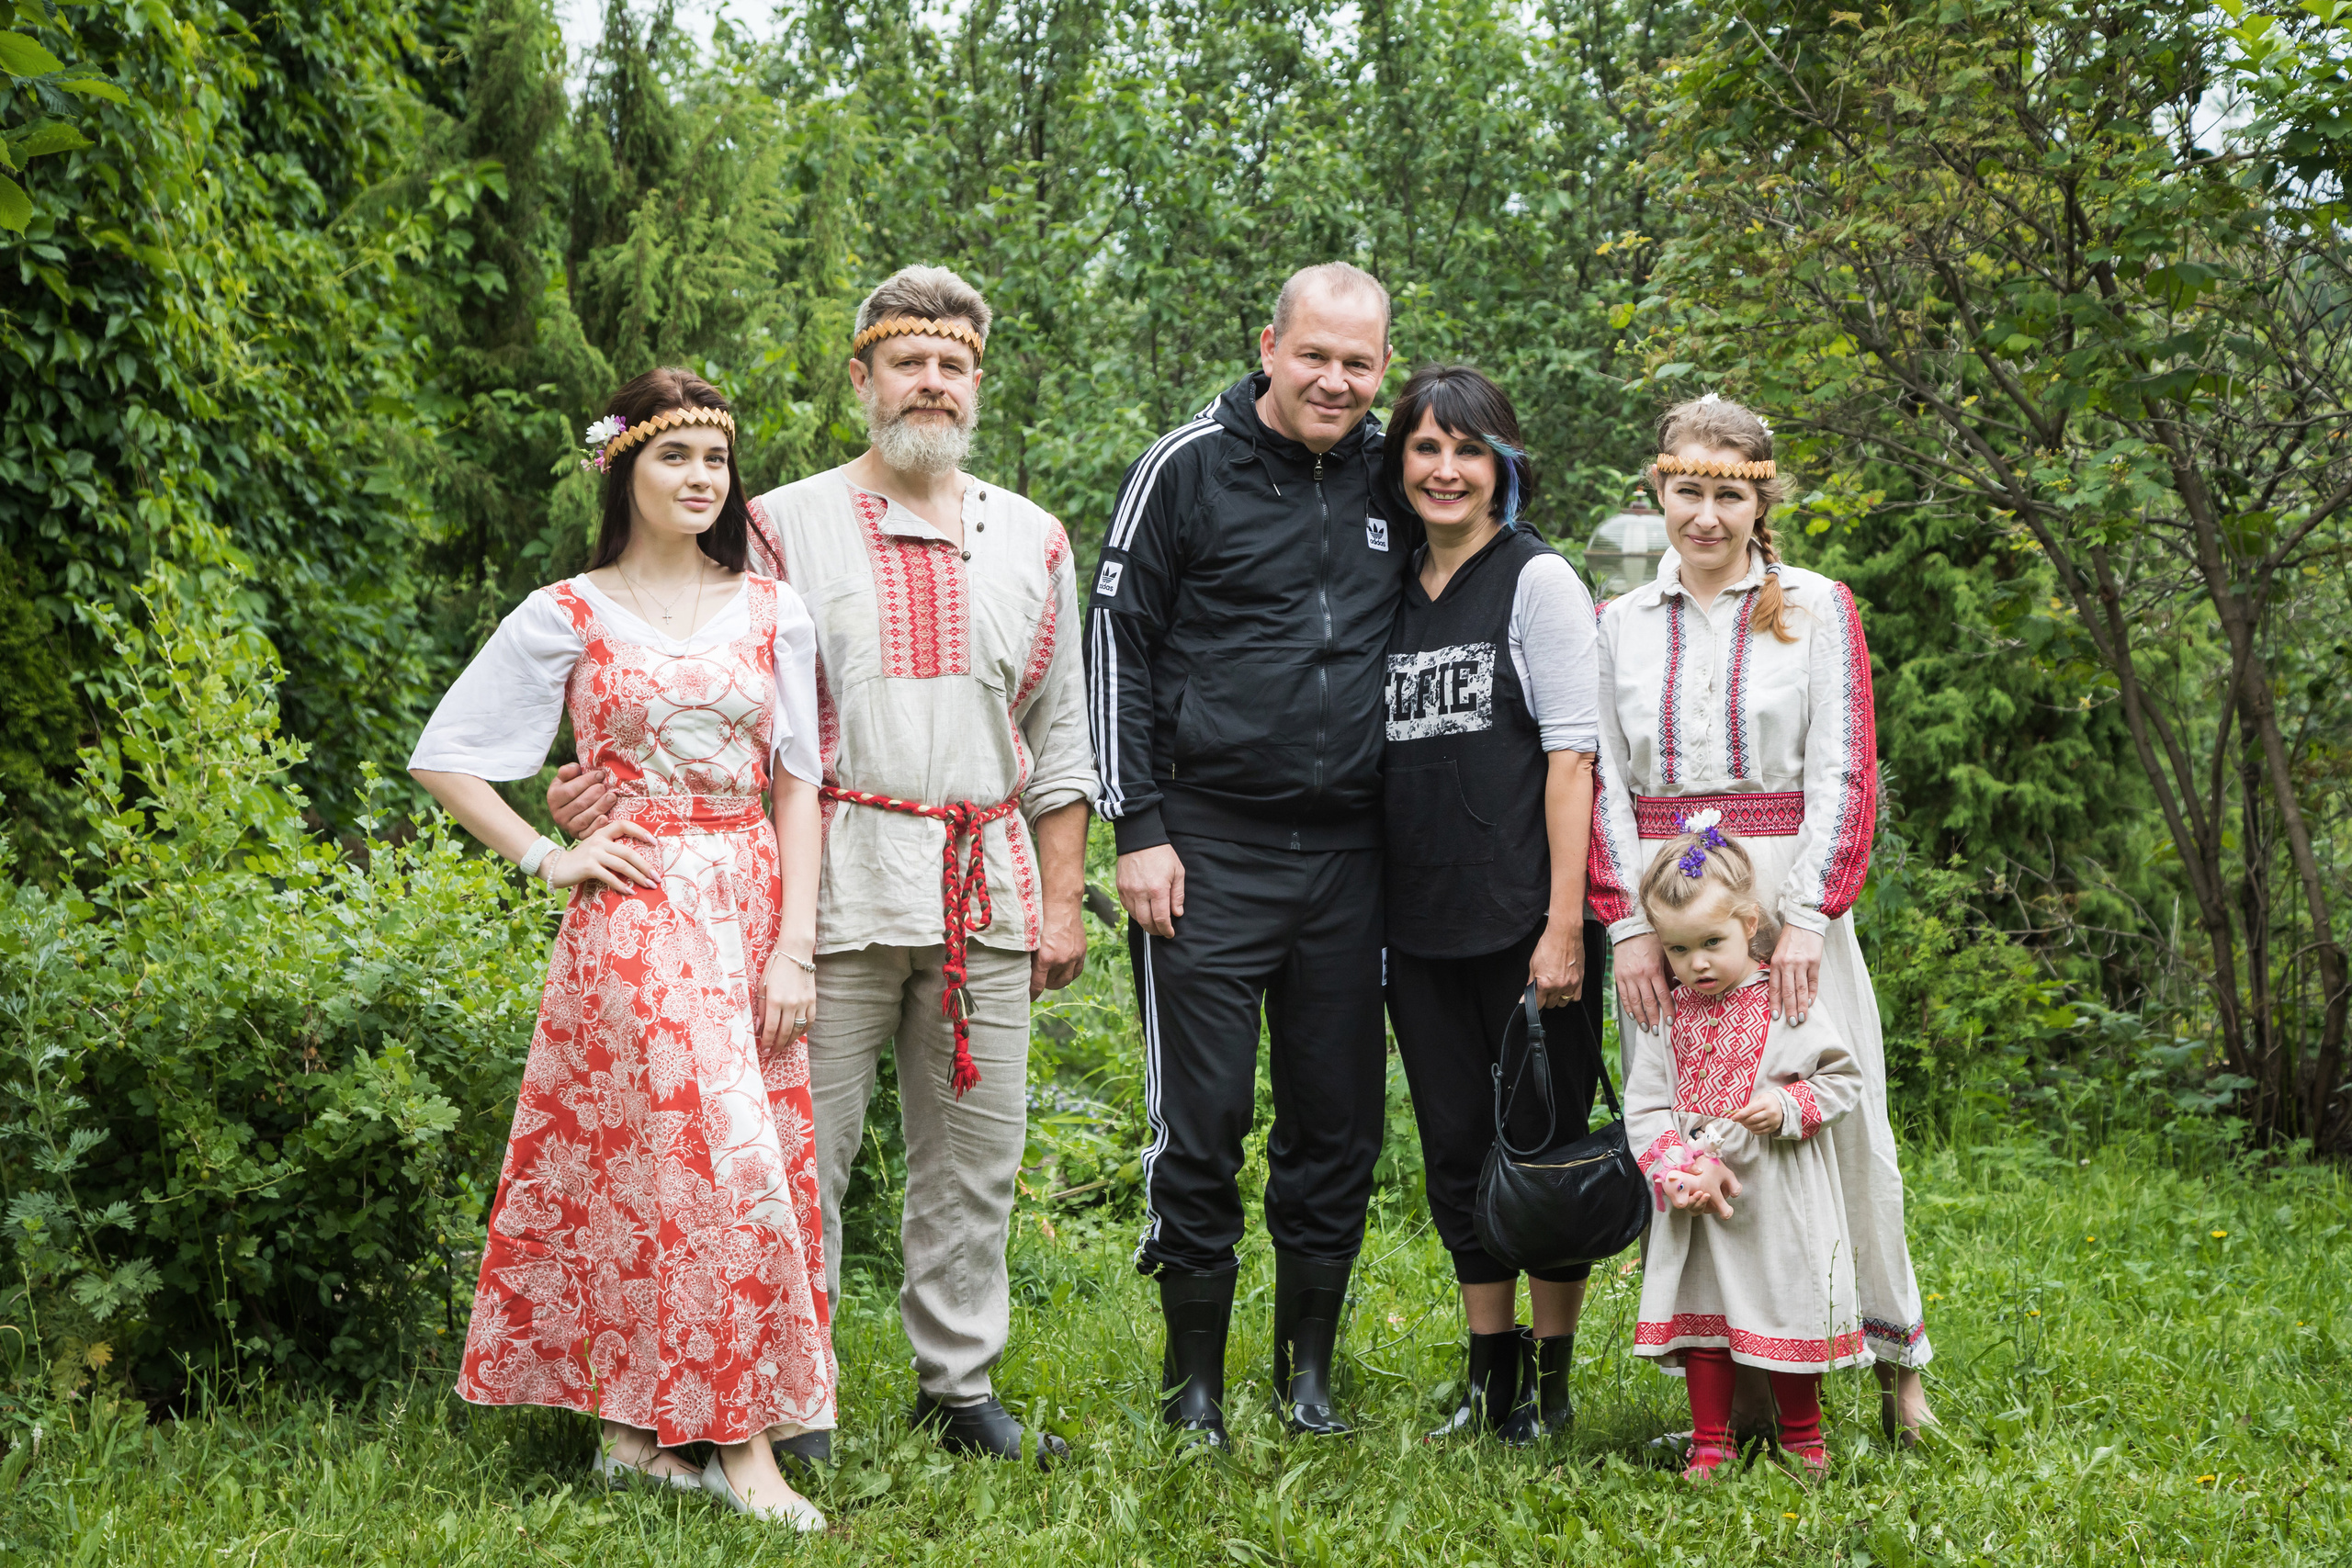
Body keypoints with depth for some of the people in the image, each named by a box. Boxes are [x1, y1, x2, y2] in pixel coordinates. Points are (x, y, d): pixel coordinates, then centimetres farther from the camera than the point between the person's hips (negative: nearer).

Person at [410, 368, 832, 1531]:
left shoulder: (771, 610, 10)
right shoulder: (568, 617, 2)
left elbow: (797, 784, 7)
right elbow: (444, 757, 4)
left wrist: (794, 945, -1)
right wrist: (546, 859, -3)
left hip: (750, 909, 4)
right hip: (637, 916, -4)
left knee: (757, 1159, 1)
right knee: (711, 1153, -11)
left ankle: (635, 1427, 12)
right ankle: (738, 1443, -5)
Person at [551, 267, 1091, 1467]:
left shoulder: (1031, 540, 15)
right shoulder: (787, 525, 6)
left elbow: (1060, 738, 16)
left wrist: (1063, 898, 10)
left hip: (987, 885, 3)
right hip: (837, 880, -3)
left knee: (974, 1150, 7)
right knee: (805, 1143, -2)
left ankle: (958, 1382, 18)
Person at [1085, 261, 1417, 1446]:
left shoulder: (1393, 480, 11)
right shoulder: (1188, 468, -1)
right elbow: (1117, 643, -2)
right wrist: (1137, 826, -8)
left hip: (1347, 855, 4)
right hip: (1209, 849, -4)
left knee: (1337, 1124, 8)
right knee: (1201, 1119, -2)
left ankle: (1309, 1370, 21)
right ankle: (1195, 1378, 11)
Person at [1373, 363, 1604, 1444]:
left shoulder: (1537, 580, -3)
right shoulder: (1392, 596, 13)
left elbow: (1572, 755, -9)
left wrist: (1565, 922, -15)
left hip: (1523, 918, -5)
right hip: (1419, 926, 5)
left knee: (1542, 1141, 1)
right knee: (1454, 1148, 10)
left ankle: (1550, 1380, 13)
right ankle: (1489, 1372, 21)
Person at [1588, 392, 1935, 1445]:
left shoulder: (1816, 609, 5)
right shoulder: (1620, 625, 11)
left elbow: (1843, 774, -1)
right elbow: (1601, 785, 8)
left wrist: (1805, 917, -12)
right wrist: (1627, 923, -4)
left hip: (1785, 888, -2)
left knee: (1838, 1116, -2)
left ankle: (1895, 1352, 15)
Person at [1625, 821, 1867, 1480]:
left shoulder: (1786, 1006, -7)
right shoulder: (1671, 1017, 2)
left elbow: (1842, 1077, -2)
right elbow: (1643, 1107, -1)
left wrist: (1787, 1107, -19)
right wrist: (1686, 1171, -14)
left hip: (1777, 1200, -3)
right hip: (1699, 1204, 3)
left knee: (1790, 1311, 6)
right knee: (1701, 1313, 7)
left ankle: (1802, 1438, 25)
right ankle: (1710, 1445, 19)